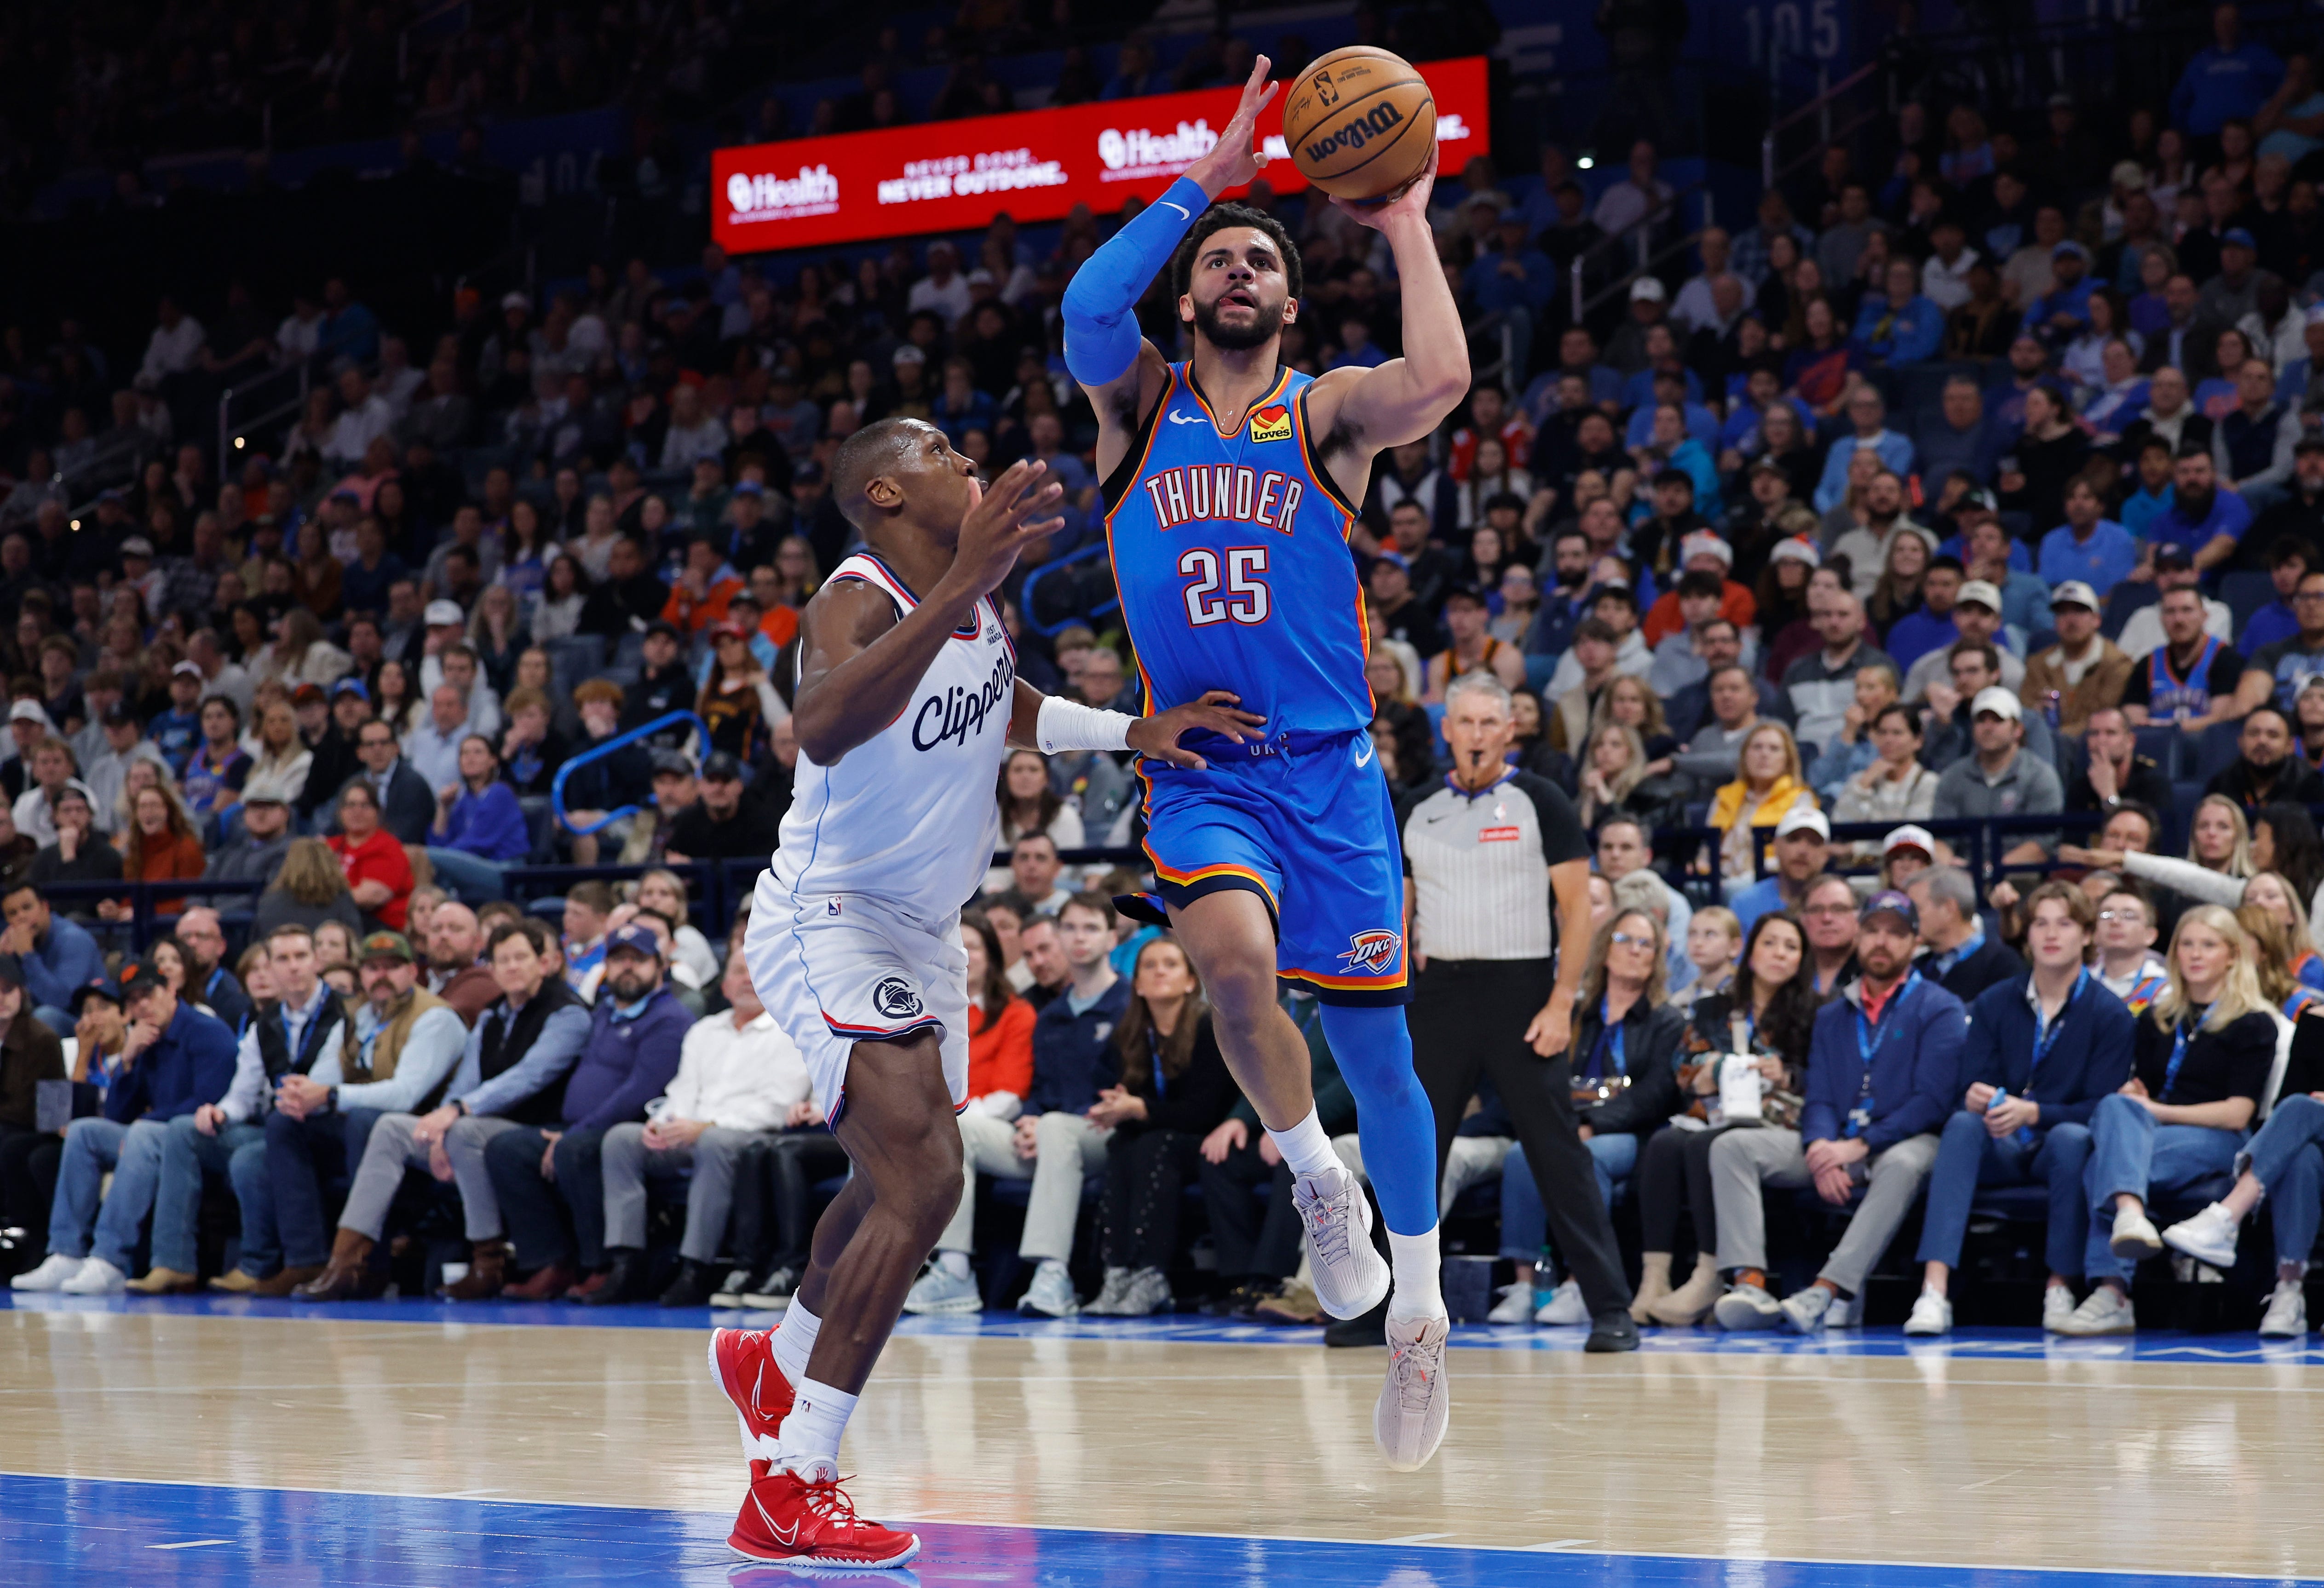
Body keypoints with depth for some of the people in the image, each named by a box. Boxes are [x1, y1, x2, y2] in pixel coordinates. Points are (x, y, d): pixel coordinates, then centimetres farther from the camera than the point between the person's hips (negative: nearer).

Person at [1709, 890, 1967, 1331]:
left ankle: (1828, 1290, -48)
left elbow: (1932, 1101, -9)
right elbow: (1818, 1099, 11)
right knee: (1732, 1147, -15)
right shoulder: (1833, 1016, 19)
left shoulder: (1939, 1009, 3)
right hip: (1834, 1146, 5)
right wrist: (1821, 1149, -13)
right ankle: (1750, 1284, -33)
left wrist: (1859, 1146, -18)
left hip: (1905, 1142, -5)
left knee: (1903, 1164, -42)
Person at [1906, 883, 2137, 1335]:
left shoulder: (2108, 1014, -1)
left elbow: (2100, 1107, -10)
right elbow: (1971, 1089, 1)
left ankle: (2060, 1289, -25)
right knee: (1963, 1124, -30)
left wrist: (2032, 1112, -26)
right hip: (2001, 1152, 2)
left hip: (2063, 1151, -2)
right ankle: (1934, 1291, -44)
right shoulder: (1993, 1005, 7)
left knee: (2071, 1137, -36)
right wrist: (1978, 1100, -25)